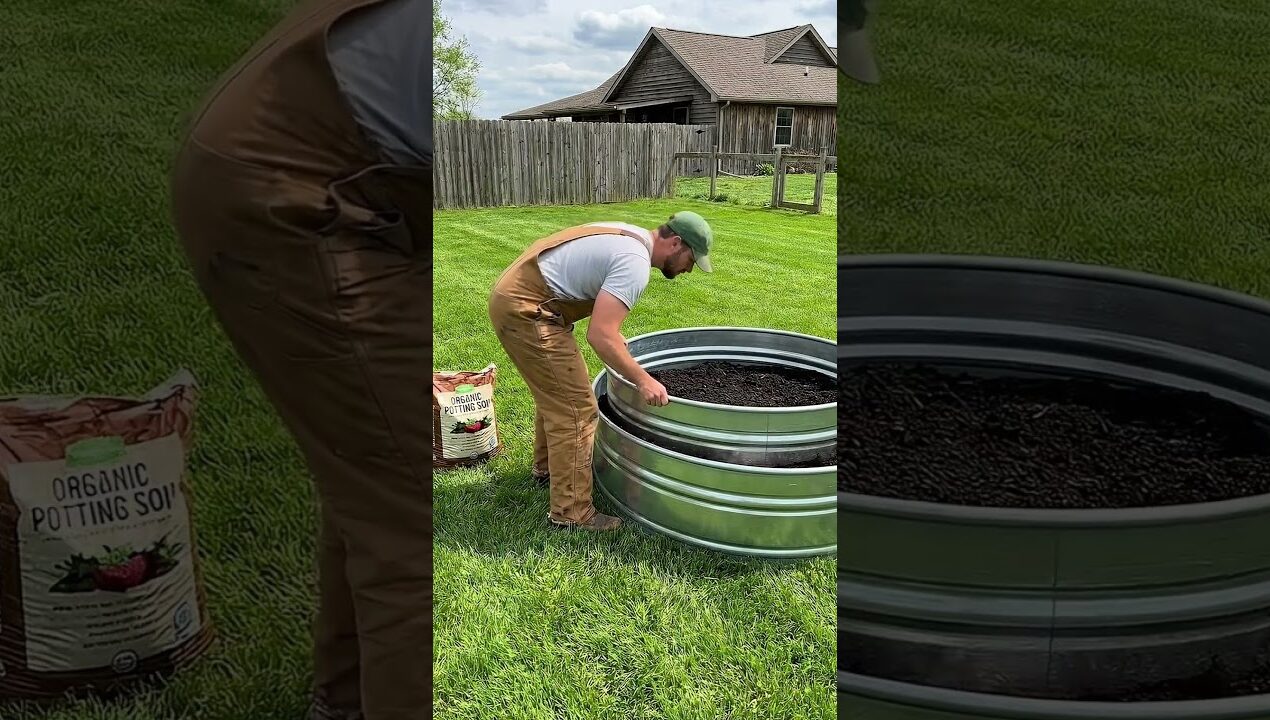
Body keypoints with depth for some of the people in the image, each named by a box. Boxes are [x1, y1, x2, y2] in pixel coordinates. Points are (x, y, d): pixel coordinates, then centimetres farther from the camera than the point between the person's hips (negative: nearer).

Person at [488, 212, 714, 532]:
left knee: (555, 393, 26)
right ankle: (570, 512, 1)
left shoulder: (628, 237, 13)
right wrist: (643, 380, -18)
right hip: (525, 310, -11)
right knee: (576, 407, -7)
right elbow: (599, 336, -26)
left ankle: (548, 467, 44)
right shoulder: (635, 263, -18)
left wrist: (612, 333, 26)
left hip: (513, 295, 11)